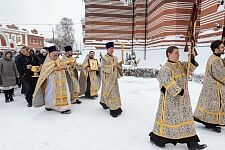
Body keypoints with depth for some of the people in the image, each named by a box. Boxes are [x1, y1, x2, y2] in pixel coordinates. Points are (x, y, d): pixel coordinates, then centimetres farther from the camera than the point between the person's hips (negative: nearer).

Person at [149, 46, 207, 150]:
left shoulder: (180, 64, 10)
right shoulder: (165, 69, -18)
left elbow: (190, 68, 12)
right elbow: (169, 84, -24)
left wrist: (192, 59, -5)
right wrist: (180, 91, -23)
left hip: (183, 98, 9)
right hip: (171, 99, -8)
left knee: (186, 117, 11)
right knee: (168, 117, 2)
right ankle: (156, 137, 21)